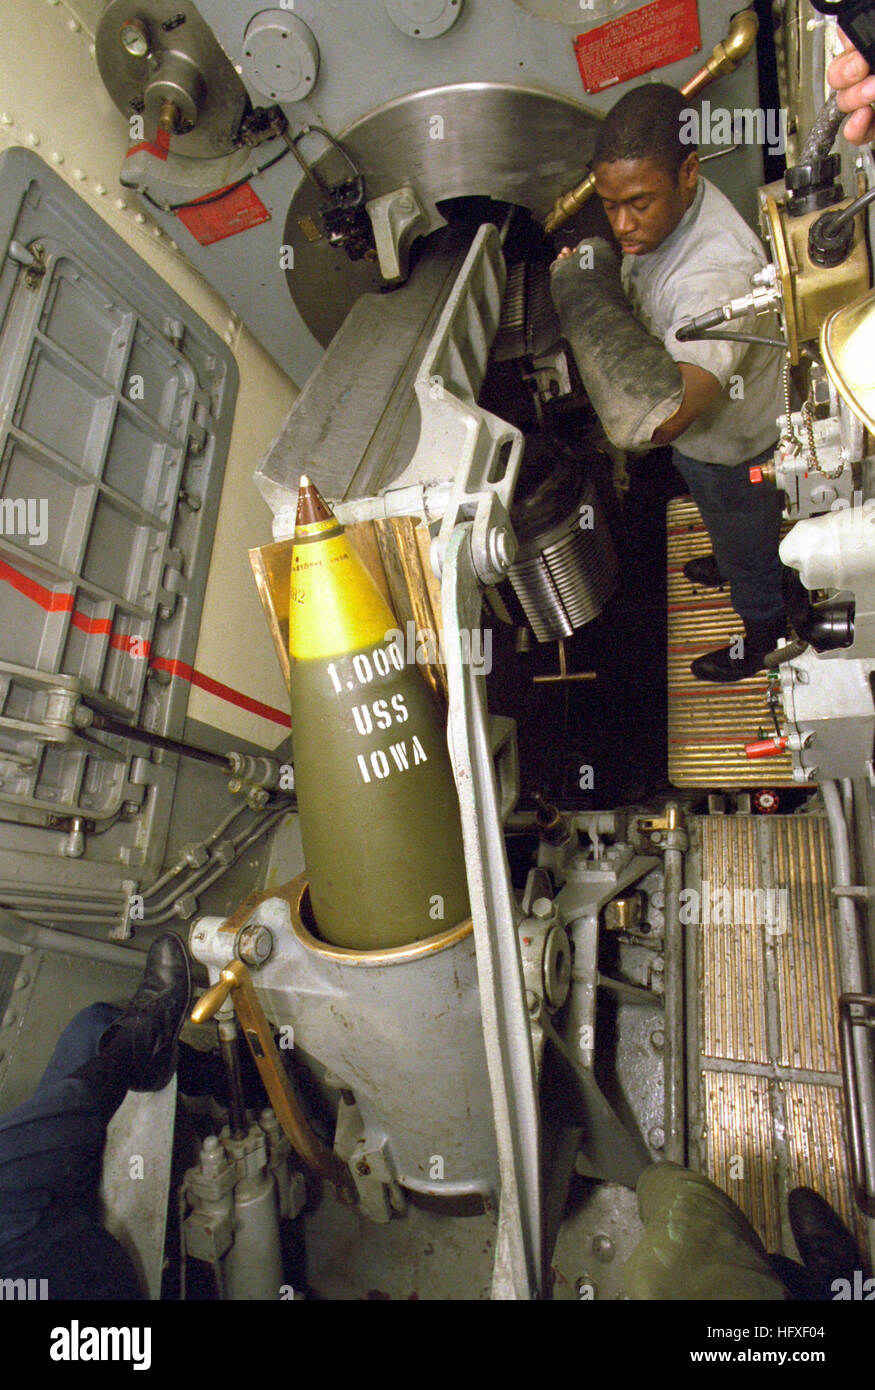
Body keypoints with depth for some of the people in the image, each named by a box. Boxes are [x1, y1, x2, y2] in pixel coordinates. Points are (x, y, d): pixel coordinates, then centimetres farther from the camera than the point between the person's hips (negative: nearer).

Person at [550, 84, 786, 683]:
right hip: (703, 428, 8)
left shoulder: (718, 272, -43)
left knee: (749, 543, 20)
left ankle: (765, 633, 48)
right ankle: (732, 563, 66)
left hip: (734, 449, -7)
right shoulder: (665, 207, -13)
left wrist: (587, 298, -49)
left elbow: (658, 416, -57)